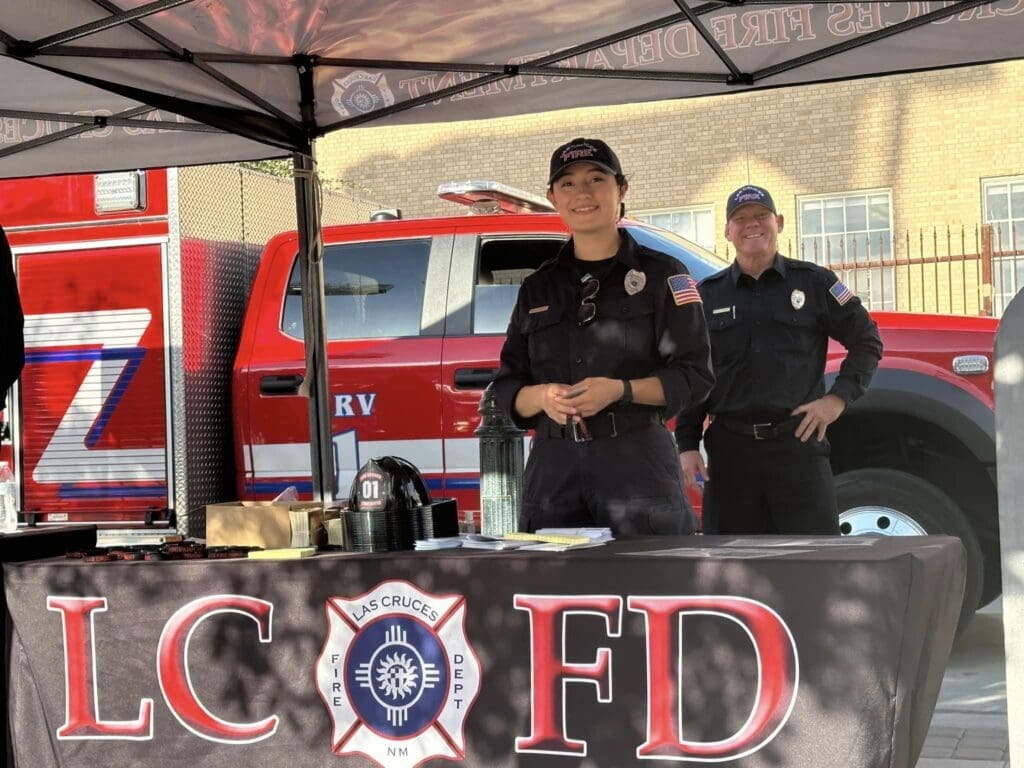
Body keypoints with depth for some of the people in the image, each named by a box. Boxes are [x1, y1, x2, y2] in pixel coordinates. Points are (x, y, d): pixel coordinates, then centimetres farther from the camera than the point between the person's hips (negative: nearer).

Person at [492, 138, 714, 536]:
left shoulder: (662, 275, 6)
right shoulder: (538, 287, 17)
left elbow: (695, 376, -1)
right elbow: (507, 387, 15)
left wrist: (620, 390, -16)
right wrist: (542, 396, -9)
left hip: (639, 460, -3)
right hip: (553, 465, 3)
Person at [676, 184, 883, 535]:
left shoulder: (814, 283, 7)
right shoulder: (707, 295, 12)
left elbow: (867, 342, 12)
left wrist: (839, 397, -1)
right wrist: (687, 445, 5)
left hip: (799, 444, -2)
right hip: (729, 450, 2)